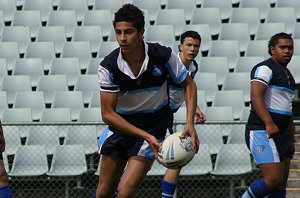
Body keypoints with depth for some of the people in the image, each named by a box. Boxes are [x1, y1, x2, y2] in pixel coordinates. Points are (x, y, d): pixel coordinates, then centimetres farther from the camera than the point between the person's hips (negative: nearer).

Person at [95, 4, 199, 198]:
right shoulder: (108, 67, -18)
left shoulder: (163, 56, -19)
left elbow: (188, 84, -2)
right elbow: (108, 114, -16)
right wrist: (146, 136, -25)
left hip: (154, 128, -2)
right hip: (120, 126, 2)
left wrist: (190, 123, -16)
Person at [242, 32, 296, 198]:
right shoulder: (265, 68, -7)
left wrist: (291, 137, 25)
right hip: (262, 132, -9)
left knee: (282, 183, 4)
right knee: (274, 179, -18)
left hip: (281, 134, 9)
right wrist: (269, 124, -29)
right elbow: (256, 97, -19)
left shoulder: (288, 75, 22)